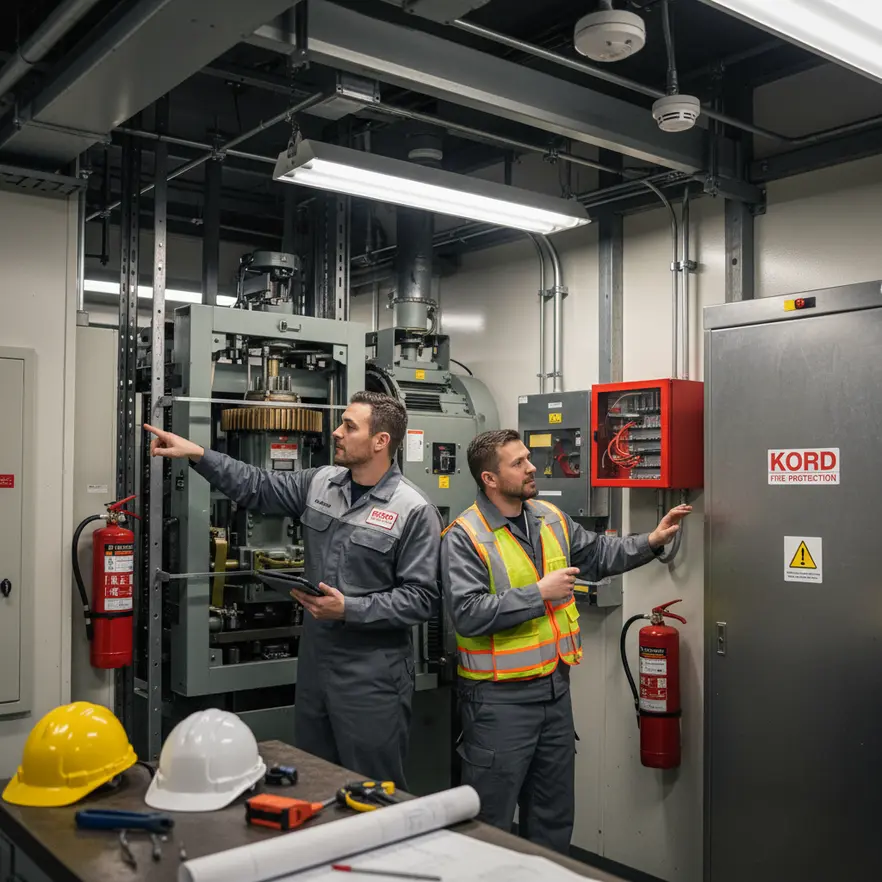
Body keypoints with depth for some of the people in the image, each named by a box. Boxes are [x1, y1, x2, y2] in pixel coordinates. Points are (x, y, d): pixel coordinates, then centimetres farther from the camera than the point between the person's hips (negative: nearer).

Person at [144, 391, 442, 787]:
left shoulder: (415, 511, -15)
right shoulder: (321, 483, 5)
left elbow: (422, 598, -16)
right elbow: (259, 487, 12)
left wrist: (349, 609, -21)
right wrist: (196, 454, 4)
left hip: (372, 676, -6)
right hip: (314, 662, 7)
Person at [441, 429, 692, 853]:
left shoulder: (551, 518, 5)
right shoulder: (464, 537, -17)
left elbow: (597, 554, 18)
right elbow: (468, 614, -25)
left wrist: (650, 542, 5)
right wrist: (539, 593, -22)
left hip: (554, 686, 7)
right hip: (500, 698, -7)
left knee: (554, 813, 21)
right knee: (490, 821, 6)